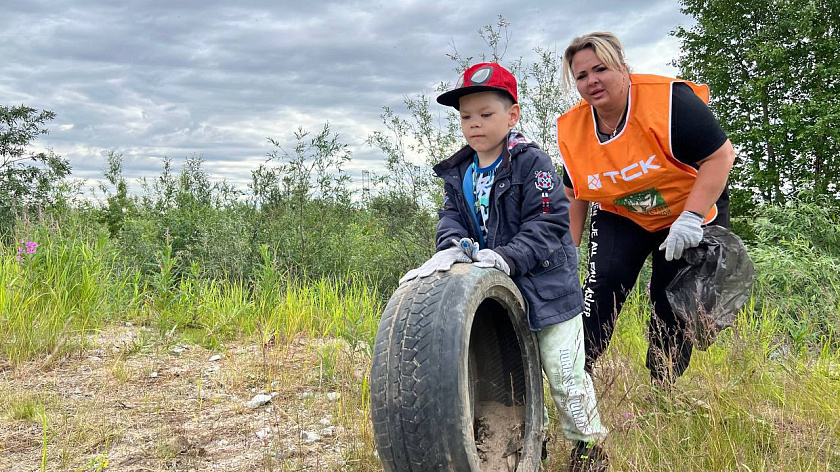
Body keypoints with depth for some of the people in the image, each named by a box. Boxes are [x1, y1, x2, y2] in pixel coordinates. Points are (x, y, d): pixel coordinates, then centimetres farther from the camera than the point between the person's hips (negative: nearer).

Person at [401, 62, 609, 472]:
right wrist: (452, 246, -22)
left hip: (547, 288, -6)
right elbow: (451, 217, 1)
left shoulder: (531, 163, -14)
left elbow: (549, 222, -19)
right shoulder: (458, 173, 6)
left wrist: (508, 257, -29)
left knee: (563, 374, 2)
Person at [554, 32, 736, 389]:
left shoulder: (668, 99, -27)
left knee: (673, 305, -1)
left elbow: (720, 155, -25)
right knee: (604, 281, -20)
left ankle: (662, 393, 18)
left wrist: (690, 218, -31)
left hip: (692, 212, -3)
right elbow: (574, 194, 3)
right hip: (620, 217, 3)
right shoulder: (572, 128, -10)